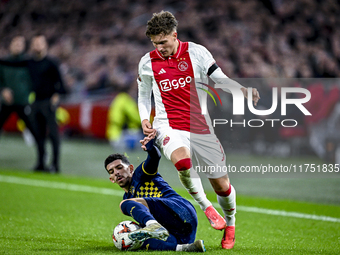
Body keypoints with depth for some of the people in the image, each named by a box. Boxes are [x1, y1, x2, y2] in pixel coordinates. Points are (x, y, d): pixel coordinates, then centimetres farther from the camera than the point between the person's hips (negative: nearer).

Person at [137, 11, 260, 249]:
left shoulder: (196, 52, -2)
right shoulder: (147, 62, 3)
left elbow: (221, 79, 2)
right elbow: (144, 95, 18)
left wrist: (243, 90, -17)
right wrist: (145, 118, 0)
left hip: (200, 127, 1)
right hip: (169, 127, 0)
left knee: (221, 184, 2)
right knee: (182, 161, -35)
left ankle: (230, 223, 32)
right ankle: (205, 205, -11)